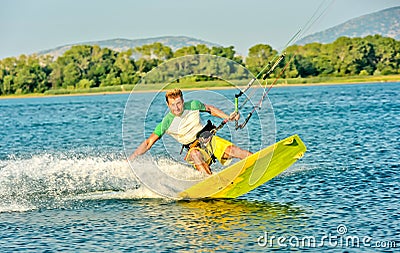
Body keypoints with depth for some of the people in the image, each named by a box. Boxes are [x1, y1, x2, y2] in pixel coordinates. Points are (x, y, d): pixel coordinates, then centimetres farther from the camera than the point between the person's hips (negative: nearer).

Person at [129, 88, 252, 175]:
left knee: (233, 150, -21)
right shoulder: (166, 123, -15)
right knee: (194, 154, -38)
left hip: (209, 138, 3)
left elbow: (210, 109, 11)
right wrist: (130, 159, -19)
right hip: (195, 147, -3)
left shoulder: (193, 105, -9)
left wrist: (228, 117, 0)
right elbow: (148, 143, -11)